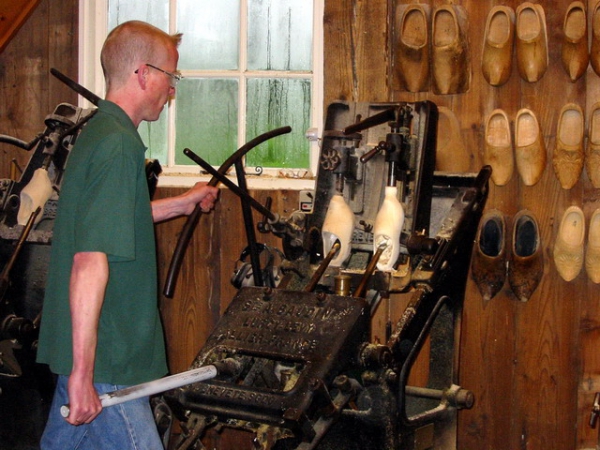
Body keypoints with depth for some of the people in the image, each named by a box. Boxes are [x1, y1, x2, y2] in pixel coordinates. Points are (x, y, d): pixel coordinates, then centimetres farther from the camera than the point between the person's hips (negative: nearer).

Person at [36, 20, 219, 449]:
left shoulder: (97, 133, 12)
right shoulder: (119, 147, -19)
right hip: (105, 364, -10)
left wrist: (182, 204, 35)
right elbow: (90, 263, -26)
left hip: (83, 352, 10)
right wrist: (82, 371, -27)